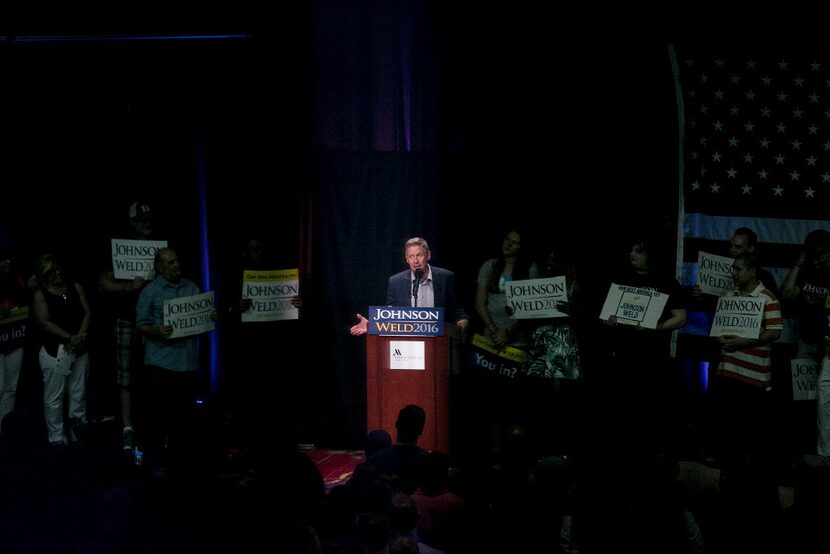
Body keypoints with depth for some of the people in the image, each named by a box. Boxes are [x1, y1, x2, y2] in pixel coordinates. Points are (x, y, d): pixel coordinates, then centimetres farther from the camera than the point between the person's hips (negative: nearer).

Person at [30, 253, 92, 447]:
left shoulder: (75, 287, 9)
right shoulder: (40, 294, -2)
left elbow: (87, 313, 4)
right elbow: (44, 322, -12)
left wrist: (80, 336, -12)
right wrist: (69, 337, -19)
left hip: (80, 348, 4)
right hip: (55, 351, -4)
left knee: (79, 395, 8)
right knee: (54, 398, -3)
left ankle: (78, 434, 16)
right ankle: (57, 439, 2)